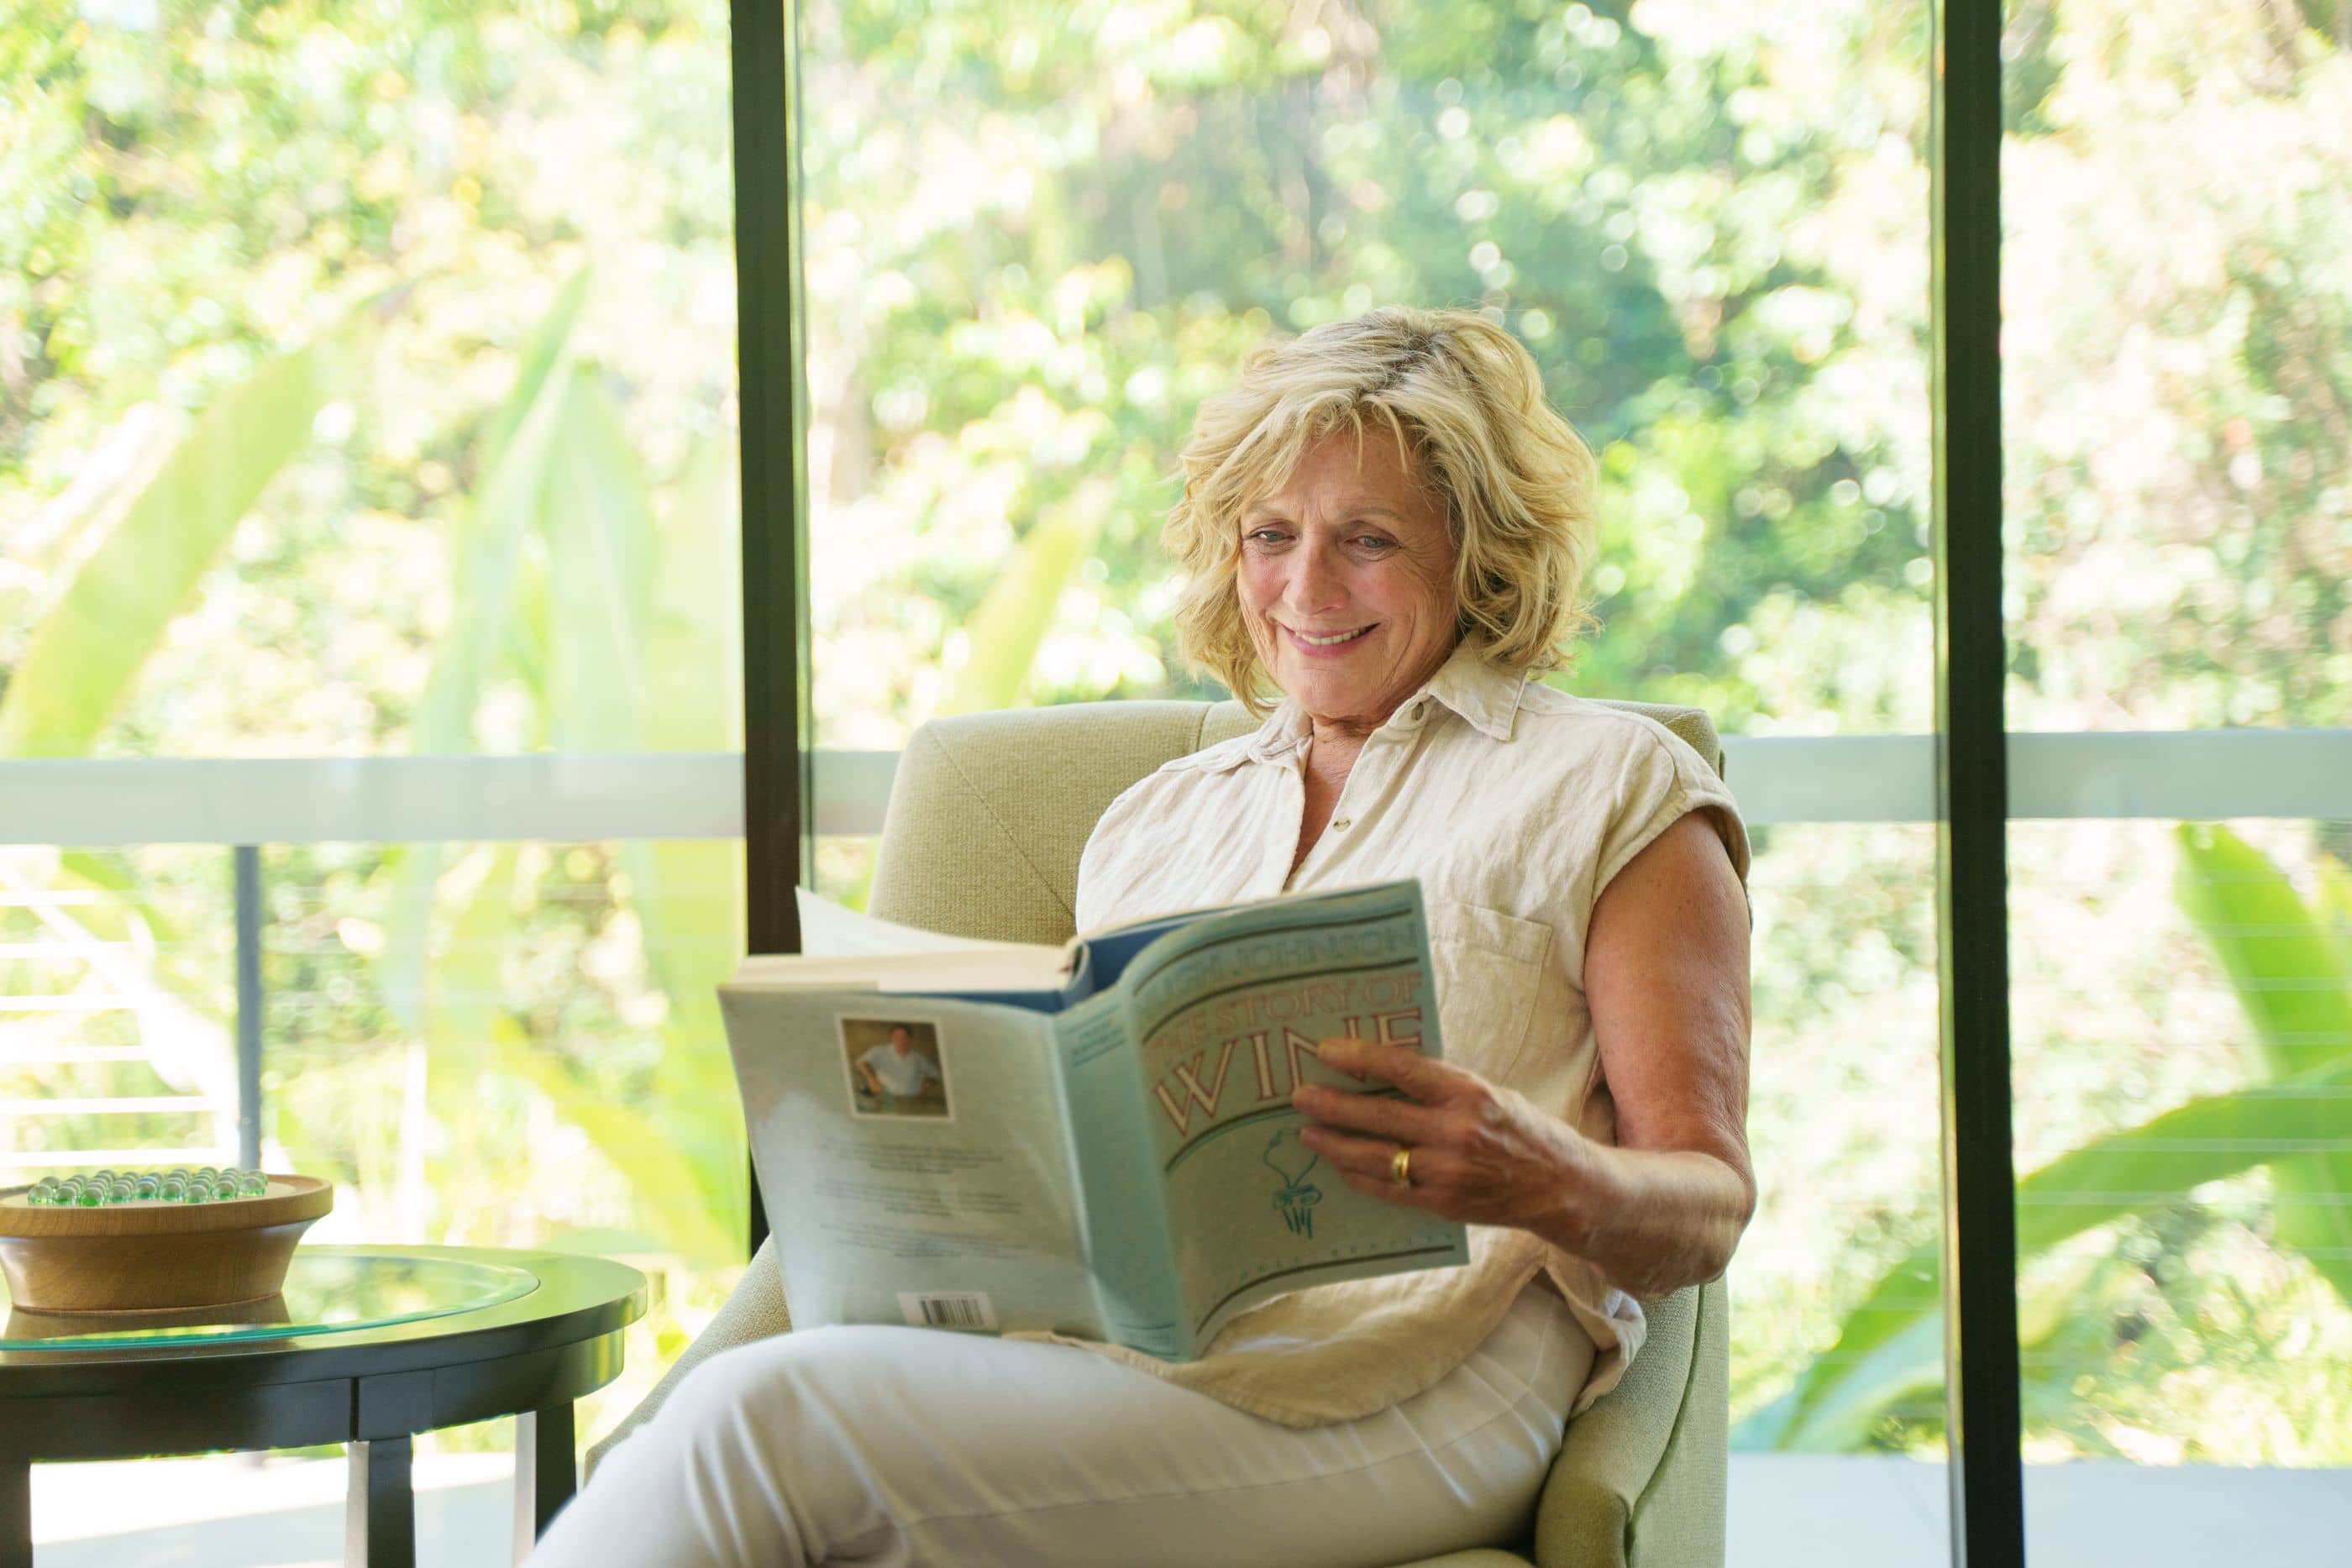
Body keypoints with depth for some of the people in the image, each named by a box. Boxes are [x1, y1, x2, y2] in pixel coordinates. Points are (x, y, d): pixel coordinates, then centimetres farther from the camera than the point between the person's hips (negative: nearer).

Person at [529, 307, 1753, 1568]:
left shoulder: (1612, 788, 13)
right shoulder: (1157, 818, 29)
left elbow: (1707, 1205, 5)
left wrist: (1556, 1184, -19)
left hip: (1395, 1384, -4)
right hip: (1107, 1341, 5)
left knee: (769, 1416, -30)